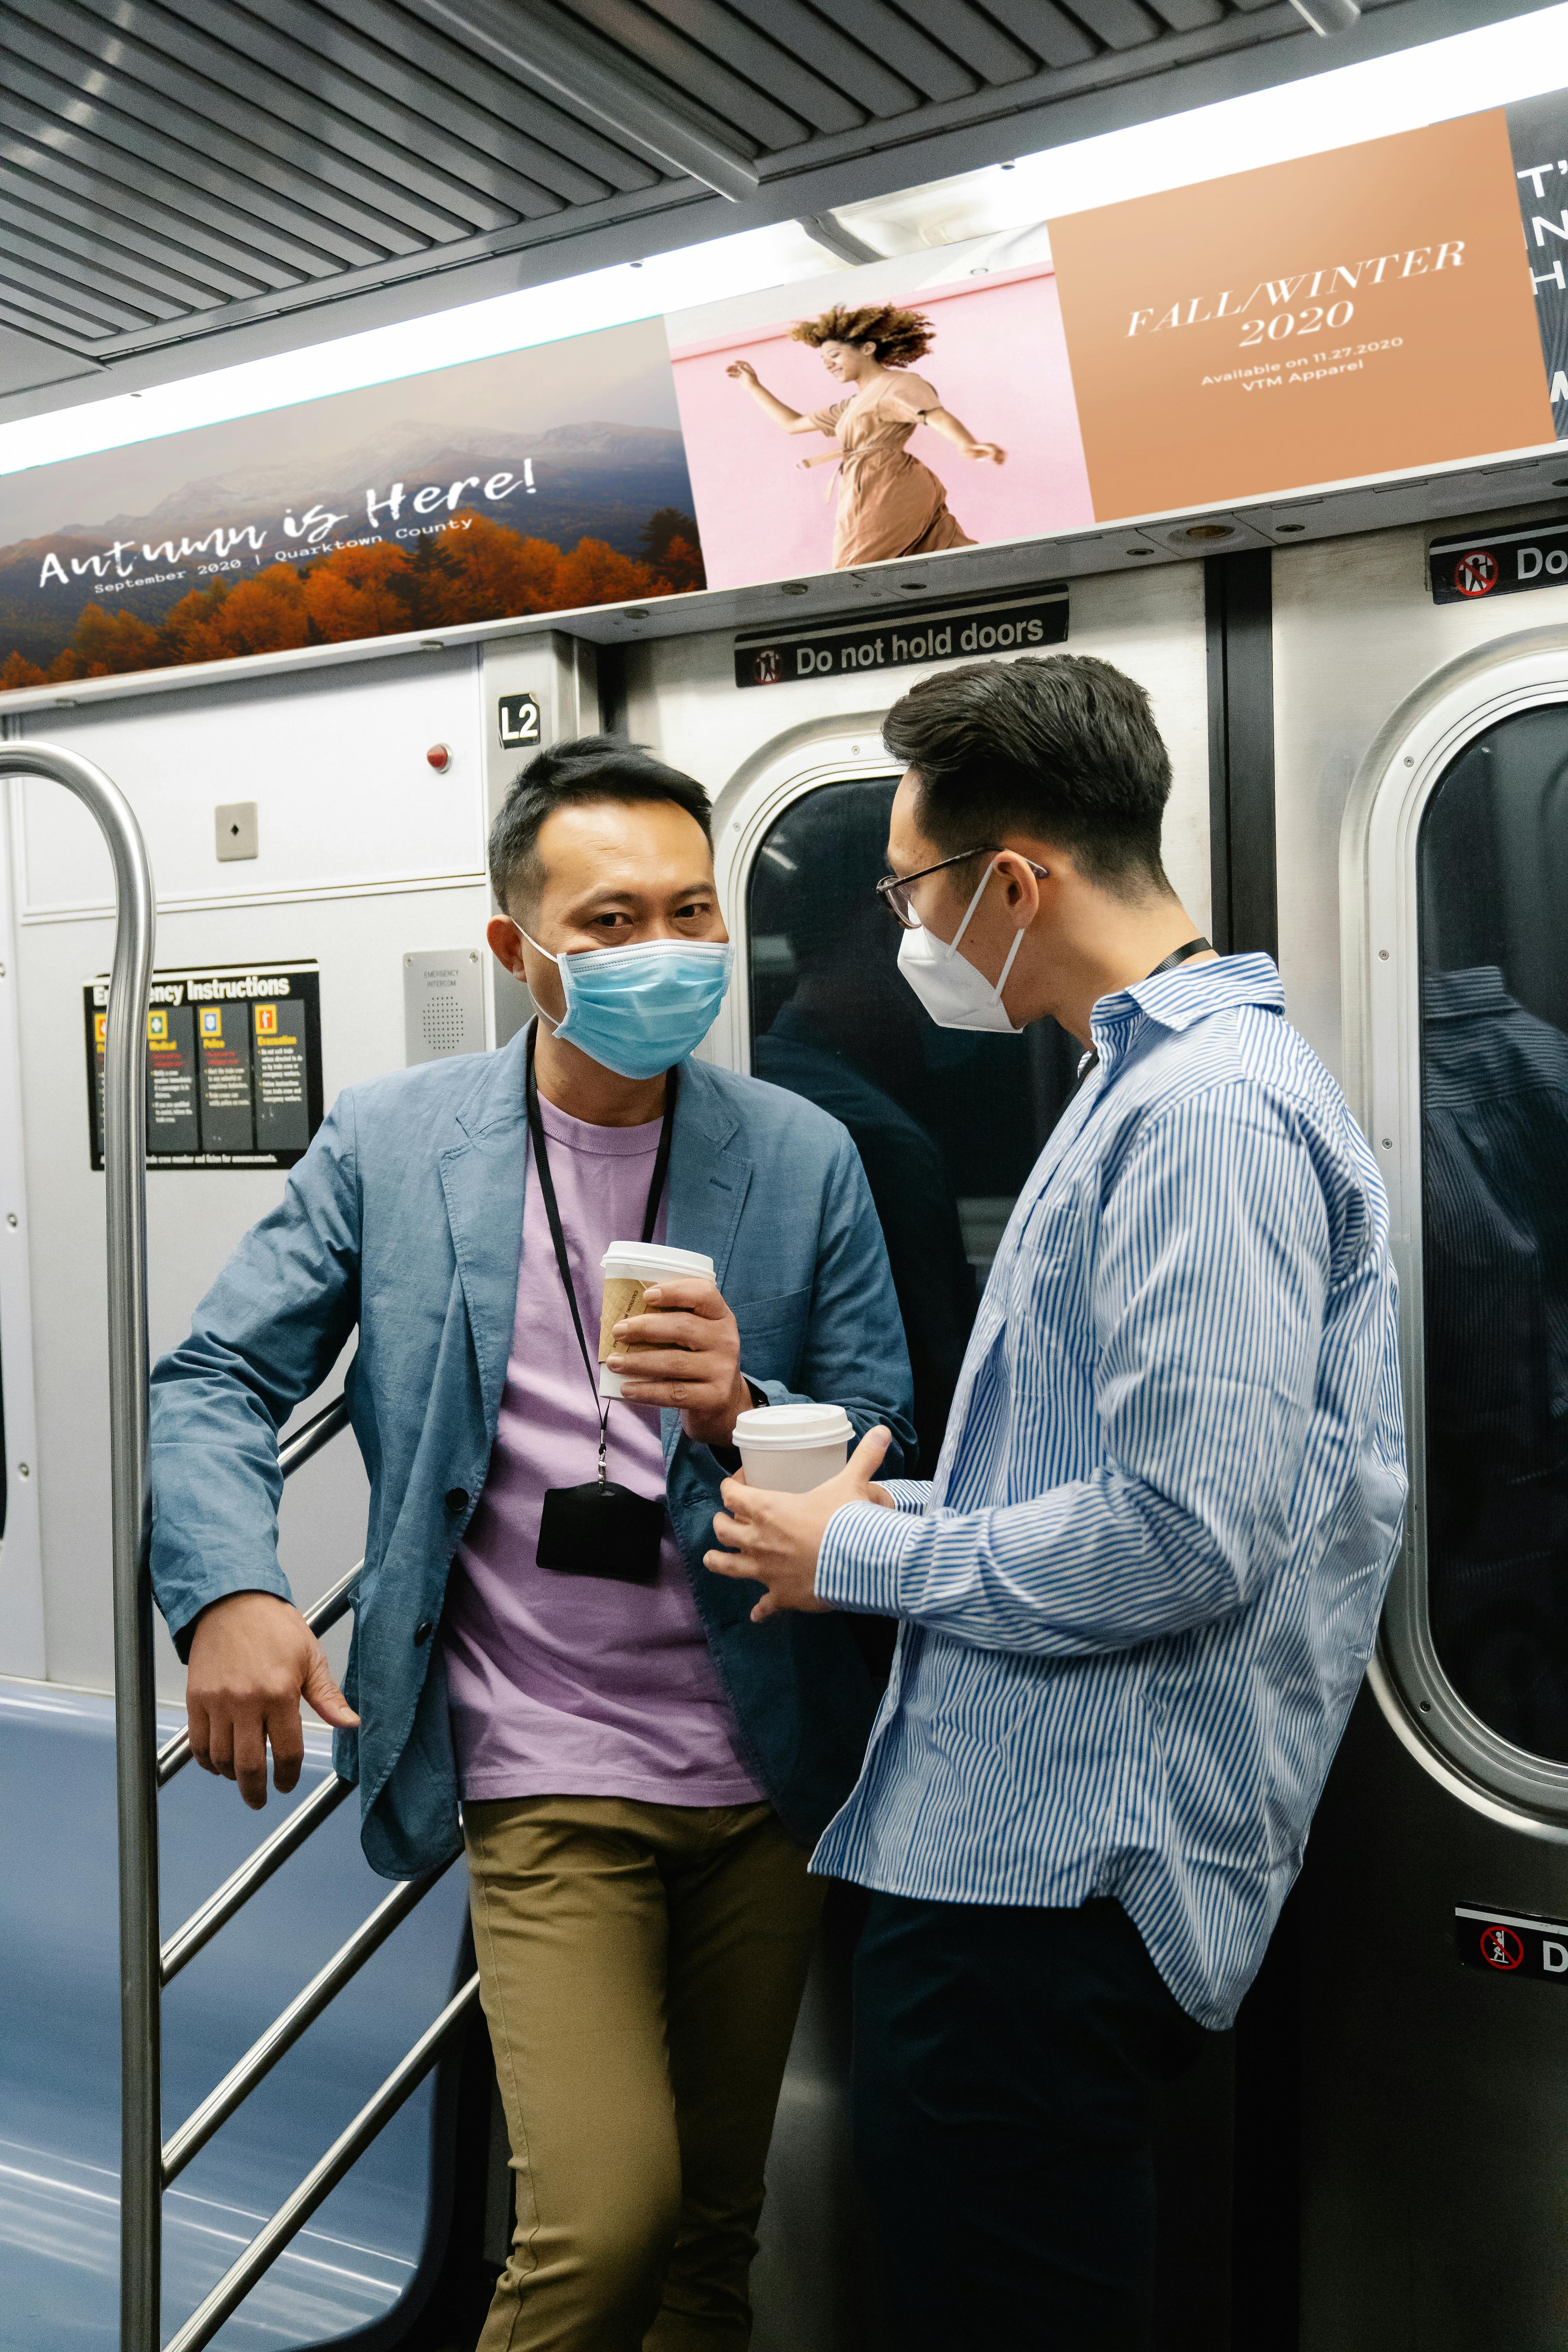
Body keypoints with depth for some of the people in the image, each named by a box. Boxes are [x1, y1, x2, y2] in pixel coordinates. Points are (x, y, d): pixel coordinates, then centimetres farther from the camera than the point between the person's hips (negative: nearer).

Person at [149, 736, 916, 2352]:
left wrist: (742, 1408, -21)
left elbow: (883, 1453, 0)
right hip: (543, 1778, -2)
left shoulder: (803, 1157, 0)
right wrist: (229, 1589, -19)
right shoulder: (389, 1144, -2)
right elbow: (220, 1383, -1)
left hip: (763, 1778, 3)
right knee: (604, 2220, -10)